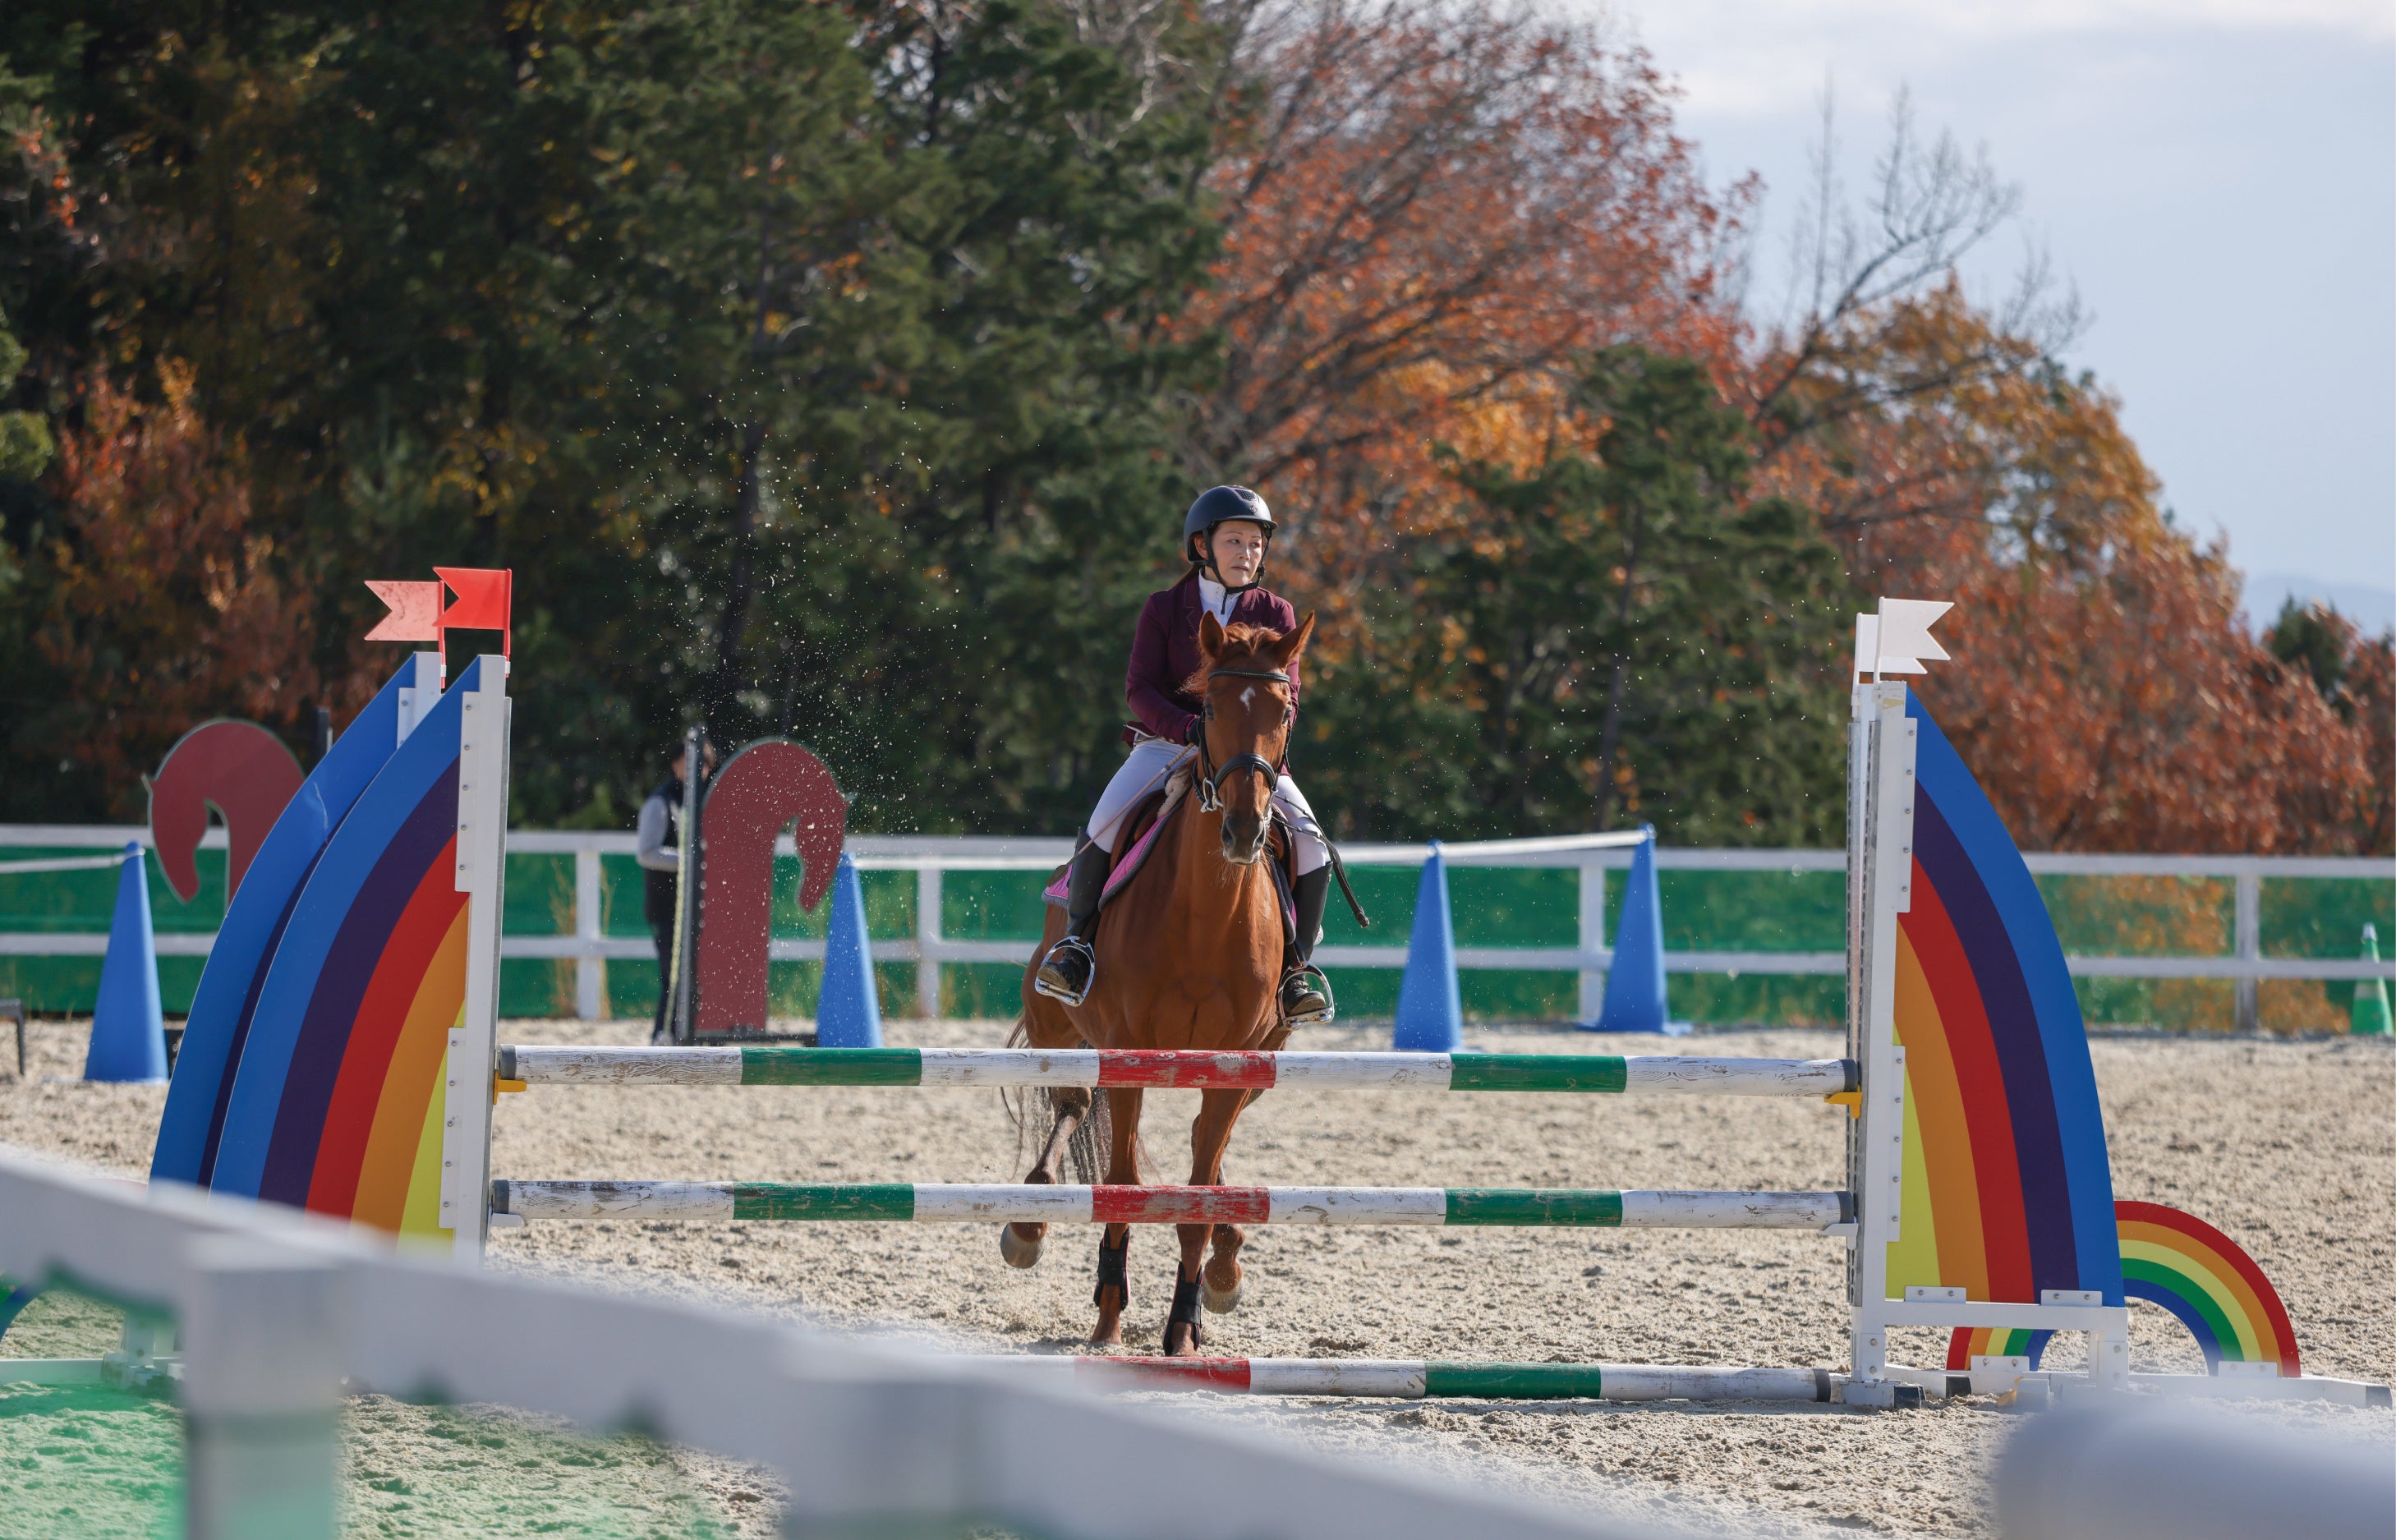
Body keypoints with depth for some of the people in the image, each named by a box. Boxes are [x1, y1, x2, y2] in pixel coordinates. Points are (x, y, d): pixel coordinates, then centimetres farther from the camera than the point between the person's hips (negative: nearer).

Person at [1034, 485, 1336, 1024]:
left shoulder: (1275, 615, 7)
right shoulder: (1164, 609, 3)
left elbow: (1286, 696, 2)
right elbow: (1140, 688, -5)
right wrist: (1190, 729, -23)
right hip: (1165, 743, -1)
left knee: (1310, 842, -20)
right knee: (1107, 825, -28)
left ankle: (1300, 962, -4)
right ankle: (1077, 938, -13)